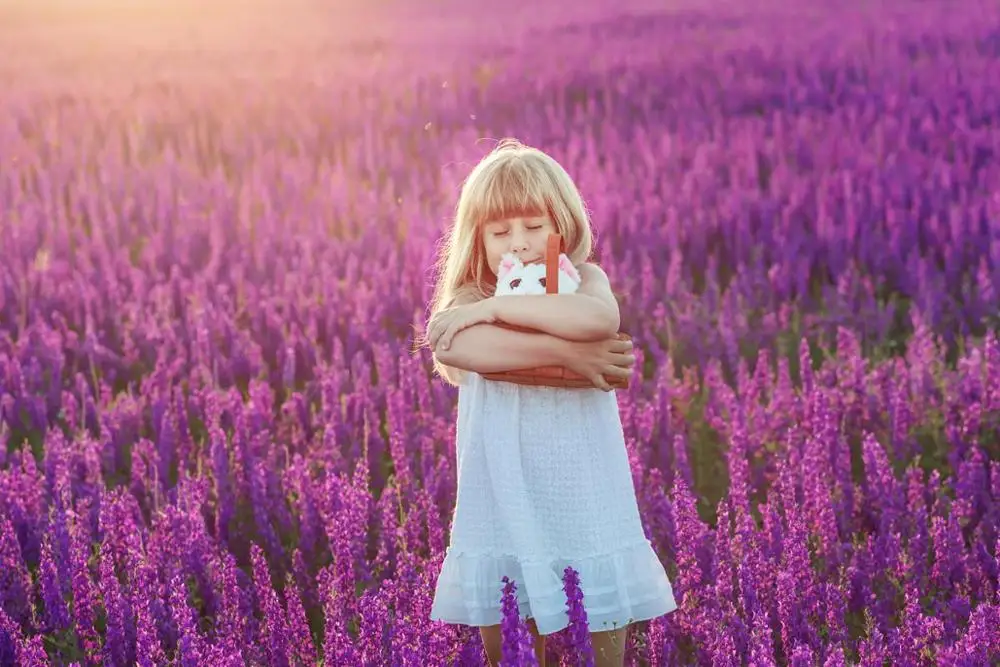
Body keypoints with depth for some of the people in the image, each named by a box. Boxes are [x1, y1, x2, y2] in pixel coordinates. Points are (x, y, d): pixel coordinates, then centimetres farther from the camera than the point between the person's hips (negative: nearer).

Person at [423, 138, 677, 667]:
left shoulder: (583, 279, 3)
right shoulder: (470, 296, 2)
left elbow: (601, 318, -22)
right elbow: (451, 345, -23)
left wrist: (495, 307, -20)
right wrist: (564, 352, -25)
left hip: (580, 481, 0)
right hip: (504, 486, 0)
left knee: (603, 606, 5)